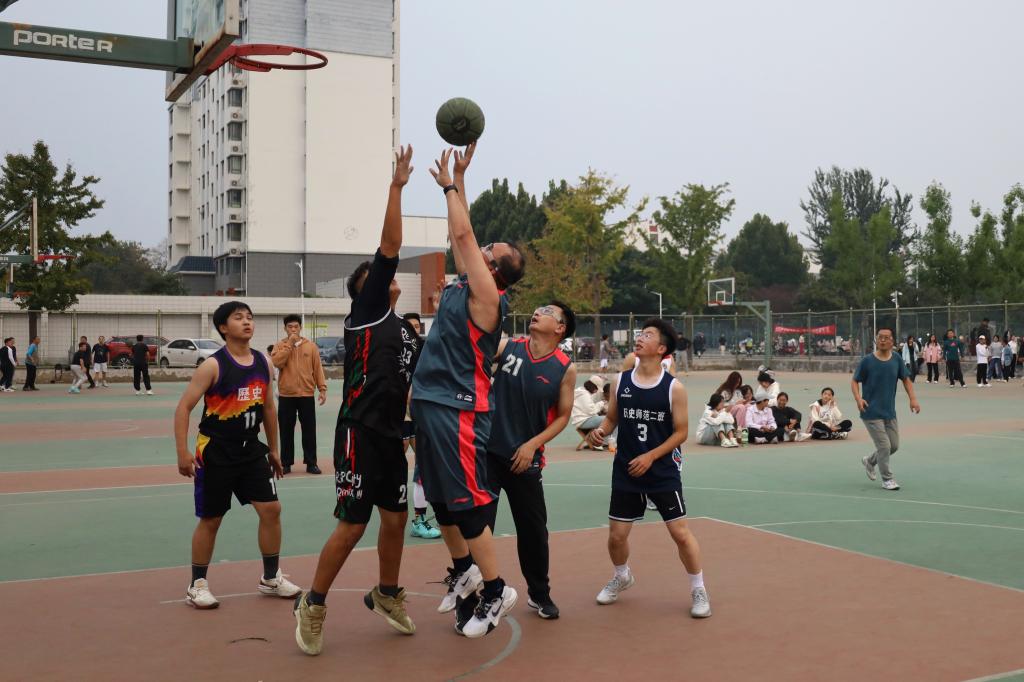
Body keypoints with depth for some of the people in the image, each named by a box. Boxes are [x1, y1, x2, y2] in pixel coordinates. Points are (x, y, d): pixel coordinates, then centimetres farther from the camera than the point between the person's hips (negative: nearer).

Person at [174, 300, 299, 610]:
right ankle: (197, 585, 19)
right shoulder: (213, 365, -14)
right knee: (210, 519, 3)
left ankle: (271, 578, 19)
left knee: (271, 509, 2)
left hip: (251, 450, 5)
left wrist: (273, 449, 17)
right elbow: (183, 407, -14)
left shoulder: (264, 363, 3)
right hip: (215, 452, -5)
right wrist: (183, 452, -21)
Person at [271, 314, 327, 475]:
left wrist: (322, 389, -1)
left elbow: (318, 368, 5)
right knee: (286, 431, 5)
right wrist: (289, 344, -14)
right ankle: (286, 463, 13)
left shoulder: (311, 346, 5)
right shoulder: (280, 345, 3)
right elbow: (277, 362, -15)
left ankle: (311, 463, 10)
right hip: (286, 396, 0)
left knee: (309, 430, 3)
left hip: (307, 395, 1)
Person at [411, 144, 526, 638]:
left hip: (457, 409, -9)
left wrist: (450, 184, -5)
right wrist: (457, 179, 16)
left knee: (466, 504, -3)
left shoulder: (486, 296, -13)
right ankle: (463, 570, 34)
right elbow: (460, 235, 18)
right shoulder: (464, 283, 9)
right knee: (440, 501, 18)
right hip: (430, 402, 9)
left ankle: (496, 592, 9)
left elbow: (463, 233, -16)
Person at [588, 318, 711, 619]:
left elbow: (681, 431, -6)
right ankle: (622, 577, 37)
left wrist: (651, 457, -15)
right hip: (626, 472, 3)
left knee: (680, 532, -2)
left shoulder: (673, 387, -9)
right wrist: (600, 431, -12)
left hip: (663, 473, -3)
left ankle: (698, 590, 17)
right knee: (616, 535, 7)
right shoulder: (621, 381, 0)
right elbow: (612, 418, 10)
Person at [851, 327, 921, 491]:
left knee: (894, 445, 11)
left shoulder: (897, 360, 0)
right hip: (871, 412, -5)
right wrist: (858, 398, -22)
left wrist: (913, 399, -2)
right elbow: (854, 381, -5)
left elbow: (906, 379, 11)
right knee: (884, 446, -6)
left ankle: (869, 461, 37)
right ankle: (887, 479, 12)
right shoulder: (867, 361, -10)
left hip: (890, 412, 5)